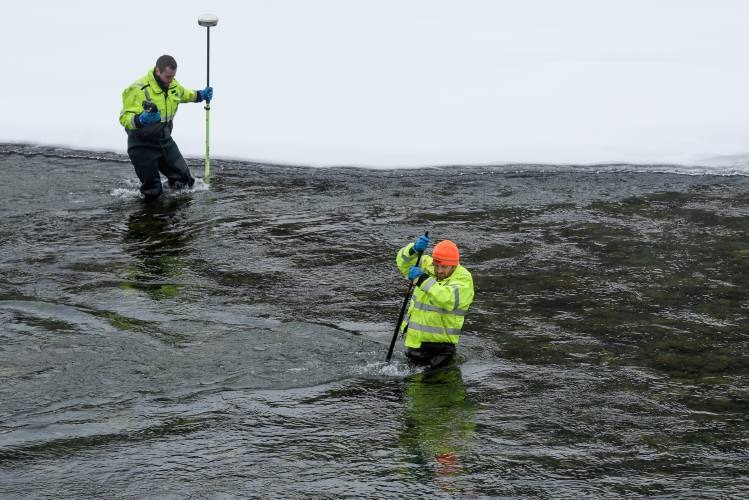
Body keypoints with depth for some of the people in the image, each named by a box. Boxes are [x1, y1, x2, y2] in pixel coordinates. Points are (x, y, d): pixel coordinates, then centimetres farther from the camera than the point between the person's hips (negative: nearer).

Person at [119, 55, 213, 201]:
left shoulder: (172, 85, 0)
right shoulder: (138, 90, -26)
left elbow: (183, 94, 26)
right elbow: (124, 118, -29)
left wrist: (200, 95, 14)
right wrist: (140, 120, -47)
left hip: (165, 140, 7)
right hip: (143, 145, -7)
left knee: (184, 180, 16)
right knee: (152, 192, -1)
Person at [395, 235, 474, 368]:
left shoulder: (463, 279, -16)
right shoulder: (427, 266, 2)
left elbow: (448, 299, -33)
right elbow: (403, 261, -5)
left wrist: (422, 279, -33)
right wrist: (414, 249, -27)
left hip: (439, 343, -6)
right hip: (414, 340, 6)